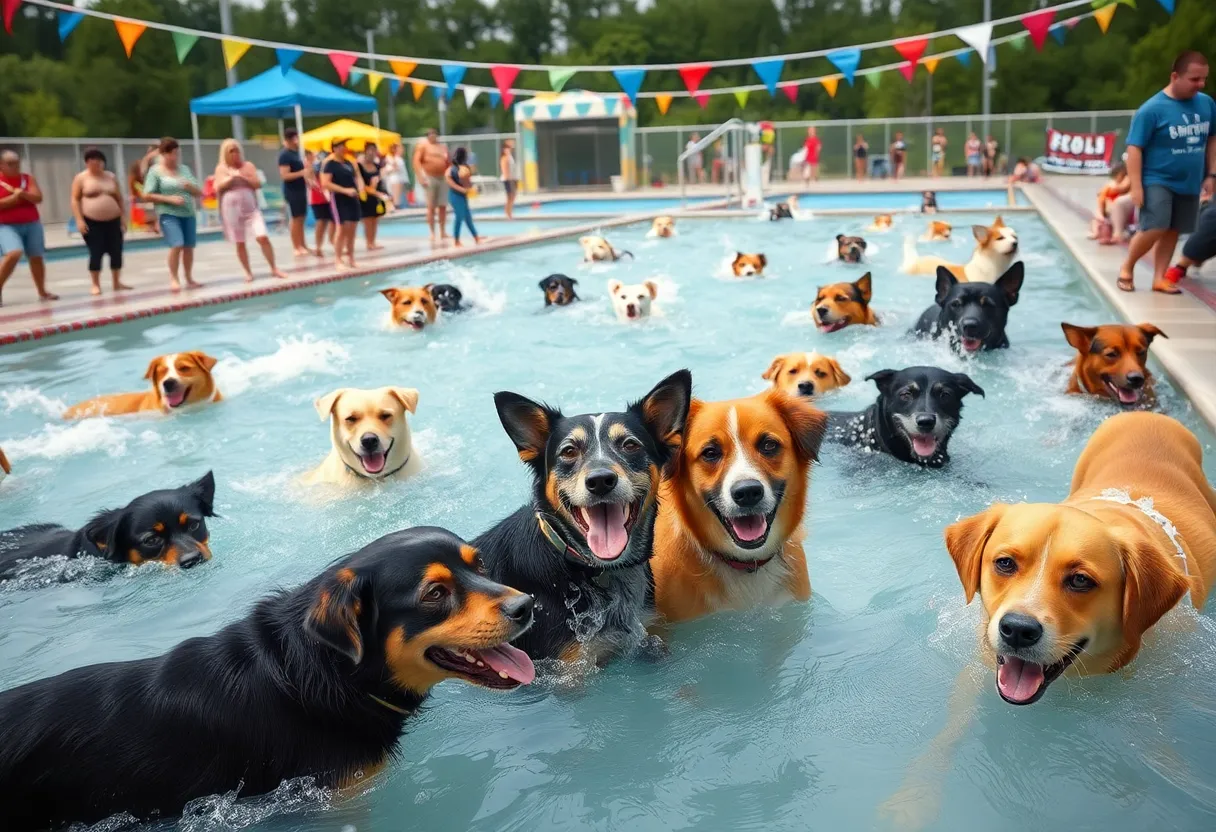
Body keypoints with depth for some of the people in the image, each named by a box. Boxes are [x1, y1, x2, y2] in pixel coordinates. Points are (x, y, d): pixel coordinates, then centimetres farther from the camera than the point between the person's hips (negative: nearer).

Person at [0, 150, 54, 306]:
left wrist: (23, 194, -18)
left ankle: (42, 292, 23)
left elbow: (38, 198, -3)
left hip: (32, 224, 4)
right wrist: (13, 198, -16)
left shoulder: (28, 178, 7)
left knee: (37, 257, 8)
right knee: (13, 254, -24)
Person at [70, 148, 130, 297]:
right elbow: (75, 200, -3)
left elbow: (119, 199, 13)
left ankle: (117, 283, 16)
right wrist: (79, 220, -12)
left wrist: (123, 217, 6)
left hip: (112, 221, 4)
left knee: (116, 252, 4)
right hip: (92, 222, -3)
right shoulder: (81, 178, -1)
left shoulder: (111, 177, 10)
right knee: (96, 253, -5)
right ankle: (96, 285, 5)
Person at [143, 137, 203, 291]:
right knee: (177, 245, -18)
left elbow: (199, 193, 14)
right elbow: (148, 195, -5)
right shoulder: (156, 171, 0)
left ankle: (189, 279, 17)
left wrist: (190, 186, -8)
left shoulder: (184, 169, 12)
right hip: (168, 214, -5)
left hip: (189, 213, 5)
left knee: (189, 247, 4)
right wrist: (170, 199, -14)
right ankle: (173, 279, -6)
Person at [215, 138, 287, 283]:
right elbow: (218, 188, -7)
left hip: (251, 208, 0)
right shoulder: (221, 168, 3)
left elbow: (258, 184, 1)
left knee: (263, 237, -11)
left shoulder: (248, 165, 7)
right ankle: (248, 272, 15)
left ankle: (274, 269, 0)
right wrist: (232, 177, -17)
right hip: (232, 210, 0)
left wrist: (245, 177, -15)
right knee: (239, 243, 4)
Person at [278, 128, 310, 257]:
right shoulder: (285, 155, -14)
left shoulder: (296, 152, 14)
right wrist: (302, 173, -28)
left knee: (301, 219, 11)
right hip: (292, 191, -9)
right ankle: (296, 248, 0)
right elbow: (285, 175, -21)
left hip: (300, 189, 9)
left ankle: (303, 246, 17)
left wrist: (308, 181, 19)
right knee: (295, 219, -5)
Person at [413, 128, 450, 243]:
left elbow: (448, 163, 23)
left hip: (442, 178, 5)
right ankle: (432, 233, -1)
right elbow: (416, 161, -10)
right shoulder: (423, 145, 0)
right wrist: (420, 177, -19)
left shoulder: (443, 146, 15)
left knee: (443, 206, 4)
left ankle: (443, 232, 11)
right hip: (430, 177, -5)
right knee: (431, 207, -5)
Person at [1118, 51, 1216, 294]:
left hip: (1189, 183, 5)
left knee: (1172, 231, 7)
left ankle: (1159, 278, 16)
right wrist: (1136, 187, -18)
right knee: (1154, 229, -16)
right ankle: (1127, 267, 6)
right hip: (1157, 180, -5)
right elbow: (1134, 148, -14)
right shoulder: (1152, 109, -14)